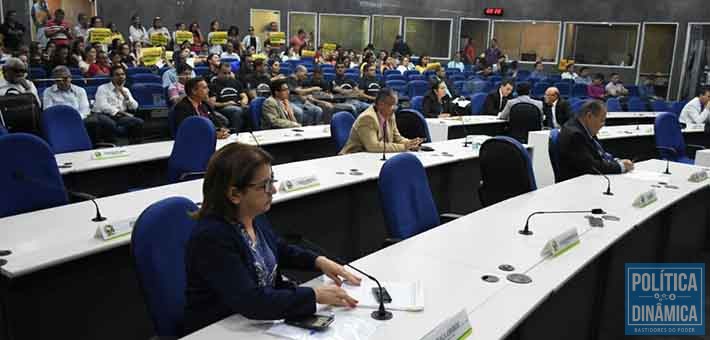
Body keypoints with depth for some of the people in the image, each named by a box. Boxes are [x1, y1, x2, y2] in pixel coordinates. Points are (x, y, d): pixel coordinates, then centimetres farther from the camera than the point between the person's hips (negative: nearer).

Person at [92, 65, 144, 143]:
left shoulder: (125, 90, 19)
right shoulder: (103, 88, 3)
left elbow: (134, 107, 10)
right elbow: (103, 106, -11)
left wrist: (124, 94, -3)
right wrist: (122, 112, -17)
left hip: (121, 117, 5)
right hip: (104, 115, -5)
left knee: (139, 122, -23)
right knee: (111, 124, -41)